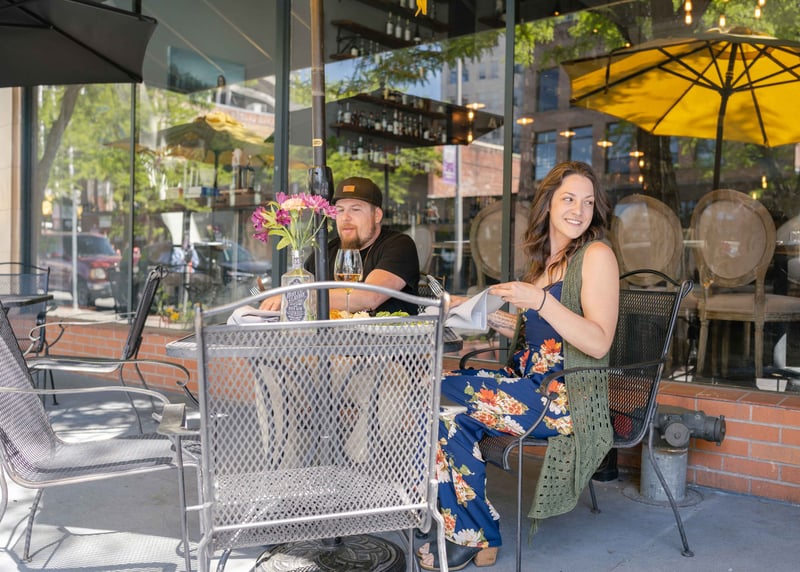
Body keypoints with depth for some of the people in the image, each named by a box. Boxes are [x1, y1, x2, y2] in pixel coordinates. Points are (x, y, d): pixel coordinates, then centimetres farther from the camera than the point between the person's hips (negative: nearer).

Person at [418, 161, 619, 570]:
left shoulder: (596, 255, -8)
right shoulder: (545, 259, 15)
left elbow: (598, 344, -17)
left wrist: (540, 301, -25)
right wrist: (507, 325, 6)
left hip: (567, 398, -7)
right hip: (532, 383, 7)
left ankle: (475, 536, 2)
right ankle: (474, 537, -1)